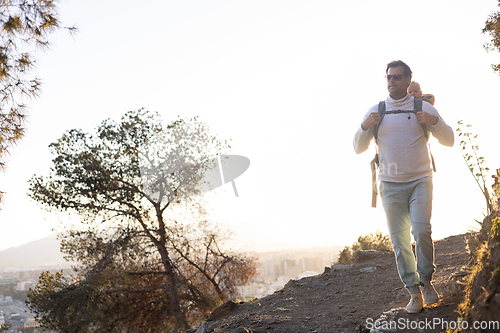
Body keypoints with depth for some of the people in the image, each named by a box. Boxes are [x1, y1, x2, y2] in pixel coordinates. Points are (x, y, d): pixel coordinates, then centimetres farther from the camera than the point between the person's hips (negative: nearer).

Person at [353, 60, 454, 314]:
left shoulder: (423, 107, 4)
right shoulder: (376, 111, 7)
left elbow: (449, 141, 5)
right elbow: (358, 149, 7)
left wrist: (434, 121, -13)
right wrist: (365, 127, -11)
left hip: (420, 180, -1)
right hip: (390, 185, 1)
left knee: (421, 231, -16)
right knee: (399, 240, -1)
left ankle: (426, 280, 6)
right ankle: (414, 294, 8)